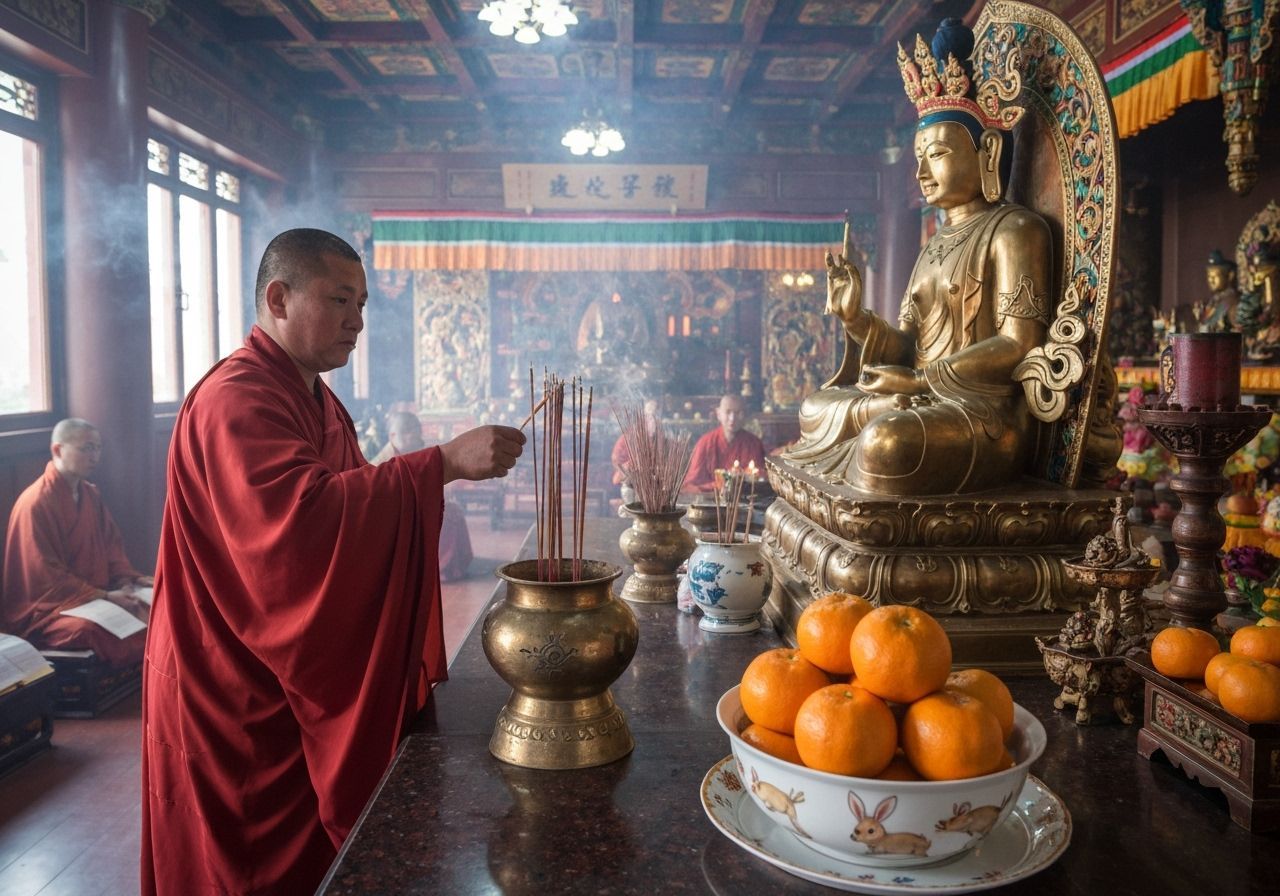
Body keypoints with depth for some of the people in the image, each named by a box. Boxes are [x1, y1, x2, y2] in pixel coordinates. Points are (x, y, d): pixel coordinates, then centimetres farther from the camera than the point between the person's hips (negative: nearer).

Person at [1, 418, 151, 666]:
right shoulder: (35, 503, -13)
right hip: (45, 609, -8)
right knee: (93, 631, -38)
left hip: (96, 597, 8)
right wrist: (104, 597, -20)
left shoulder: (91, 494, 10)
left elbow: (111, 544, 18)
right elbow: (45, 580, -15)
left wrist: (128, 578, -2)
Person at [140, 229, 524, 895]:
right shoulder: (236, 399, -20)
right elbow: (299, 515, -36)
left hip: (313, 680, 9)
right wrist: (443, 463, -37)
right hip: (242, 698, -9)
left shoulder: (317, 401, 12)